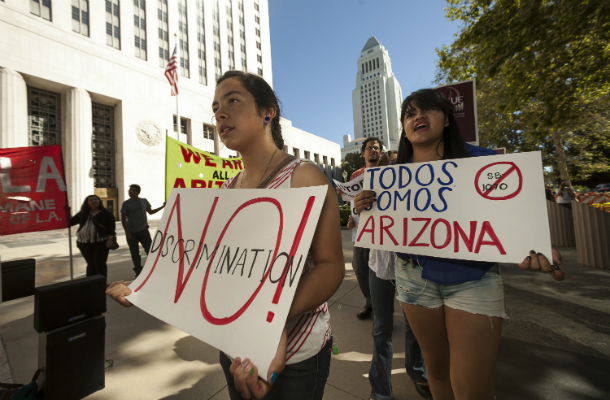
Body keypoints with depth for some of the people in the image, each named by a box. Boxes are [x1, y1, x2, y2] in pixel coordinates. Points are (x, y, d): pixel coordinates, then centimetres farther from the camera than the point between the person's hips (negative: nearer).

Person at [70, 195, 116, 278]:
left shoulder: (106, 213, 0)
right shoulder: (82, 214, 14)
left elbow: (112, 226, -7)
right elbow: (70, 222, 17)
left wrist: (110, 239, -16)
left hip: (101, 242, -5)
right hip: (84, 243, 5)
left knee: (100, 263, -4)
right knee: (91, 264, 13)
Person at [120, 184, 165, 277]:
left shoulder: (144, 201, 4)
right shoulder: (126, 203, -3)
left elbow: (150, 212, 19)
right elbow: (123, 219, -2)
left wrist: (162, 207, 10)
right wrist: (127, 232, -9)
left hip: (143, 230, 2)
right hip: (132, 233, -2)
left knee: (150, 250, 1)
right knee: (135, 253, 5)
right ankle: (138, 272, 18)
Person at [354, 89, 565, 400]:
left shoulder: (482, 161, -9)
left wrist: (531, 249, -29)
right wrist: (364, 208, -16)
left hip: (472, 278, -2)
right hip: (415, 277, 3)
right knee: (436, 367, 21)